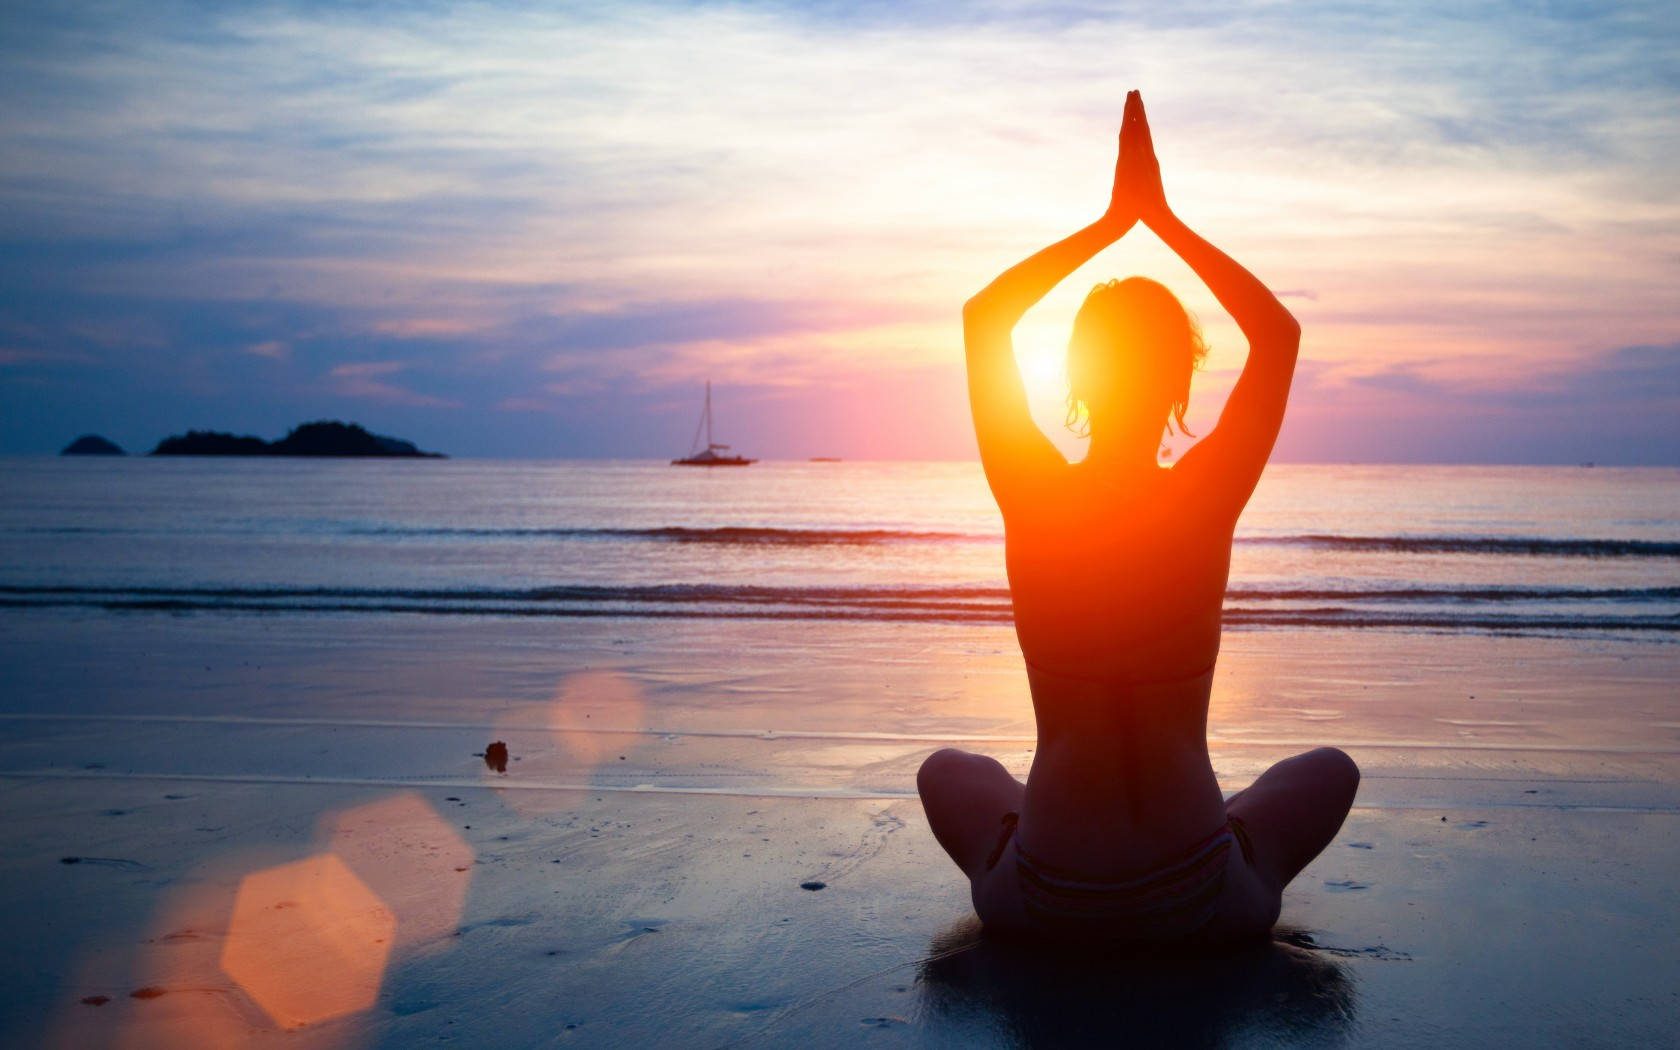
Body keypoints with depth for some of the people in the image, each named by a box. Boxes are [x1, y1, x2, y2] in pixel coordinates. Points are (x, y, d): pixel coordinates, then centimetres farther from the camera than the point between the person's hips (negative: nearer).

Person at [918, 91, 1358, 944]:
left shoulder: (1031, 500, -10)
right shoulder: (1206, 501, -11)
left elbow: (983, 316, 7)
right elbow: (1280, 332, 5)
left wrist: (1111, 222, 8)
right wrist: (1164, 219, 5)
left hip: (1044, 904, 0)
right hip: (1200, 909, 0)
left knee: (948, 770, 33)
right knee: (1329, 769, 30)